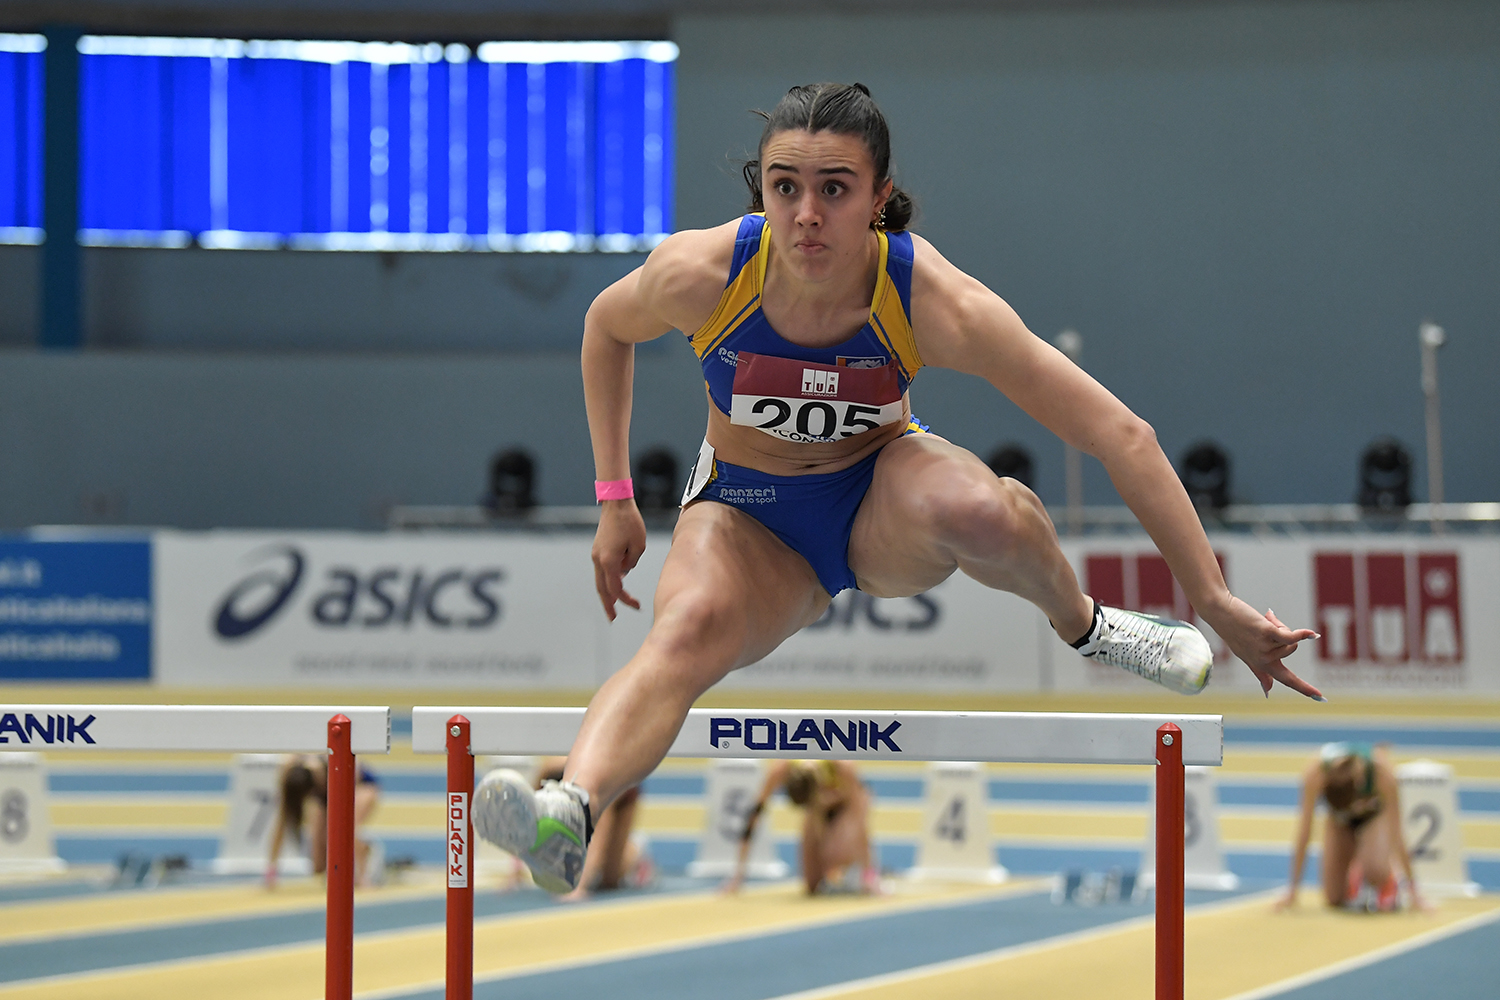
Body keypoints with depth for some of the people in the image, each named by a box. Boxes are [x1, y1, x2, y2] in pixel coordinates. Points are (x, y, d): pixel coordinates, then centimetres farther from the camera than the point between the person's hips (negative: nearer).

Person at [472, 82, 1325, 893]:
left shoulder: (934, 301, -27)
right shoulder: (702, 273, -24)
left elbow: (1119, 436, -24)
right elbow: (607, 326, 2)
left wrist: (1216, 602, -26)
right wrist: (615, 500, 1)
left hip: (885, 500, 0)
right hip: (746, 515, 0)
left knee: (975, 508, -37)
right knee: (691, 626, -36)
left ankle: (1081, 624, -6)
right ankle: (571, 813, -61)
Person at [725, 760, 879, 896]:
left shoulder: (841, 767, -41)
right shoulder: (781, 769, -36)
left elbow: (860, 821, -37)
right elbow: (753, 818, -33)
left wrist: (867, 869, -39)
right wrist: (738, 873, -35)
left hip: (847, 804, -3)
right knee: (813, 887, -7)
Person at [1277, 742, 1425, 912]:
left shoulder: (1383, 772, -39)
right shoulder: (1315, 773, -37)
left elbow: (1395, 835, -33)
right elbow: (1303, 834, -30)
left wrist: (1414, 890, -31)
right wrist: (1292, 891, -27)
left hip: (1376, 815, -2)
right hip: (1338, 820, 2)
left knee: (1374, 870, -33)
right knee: (1334, 899, -7)